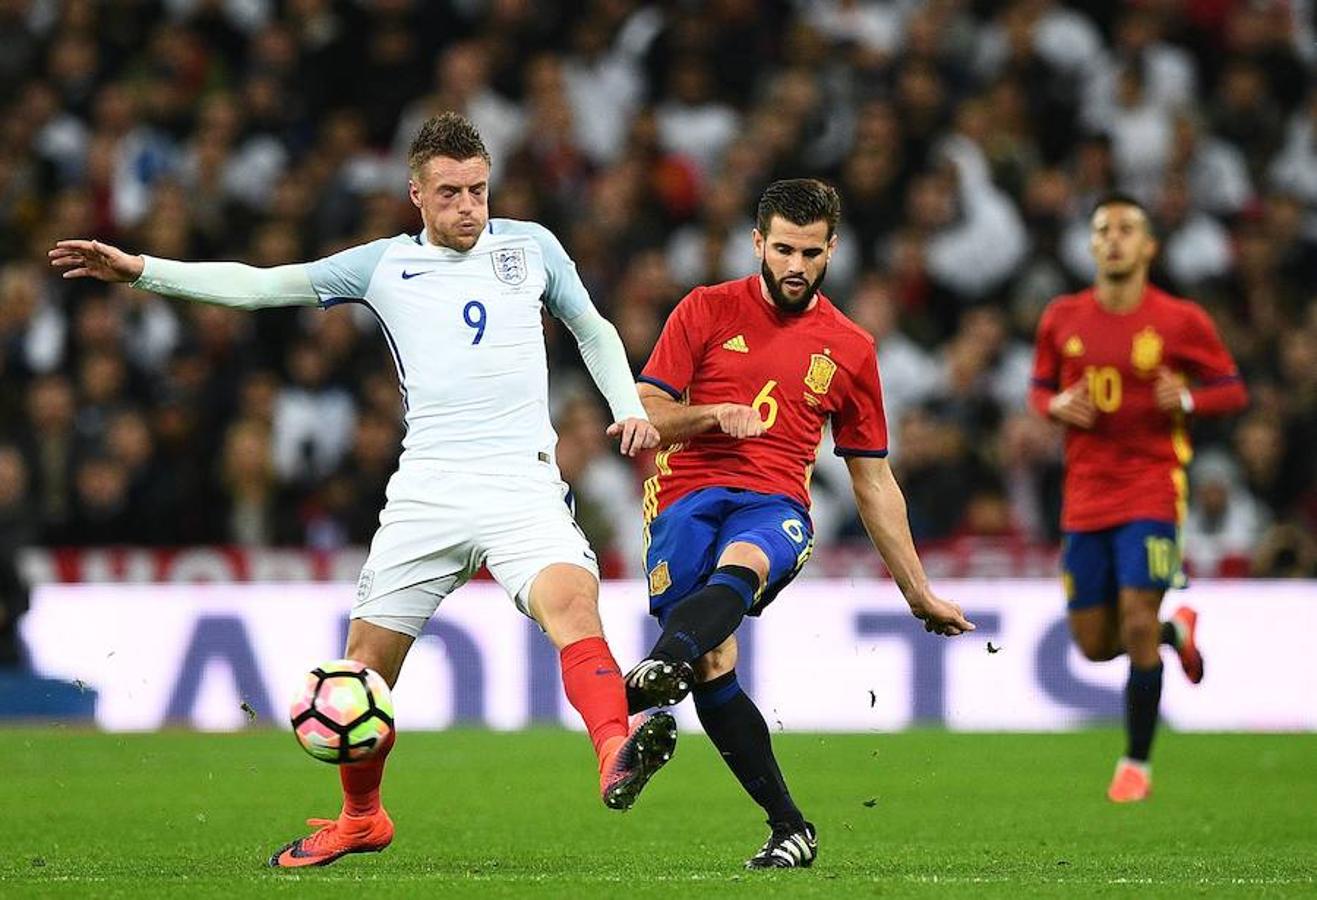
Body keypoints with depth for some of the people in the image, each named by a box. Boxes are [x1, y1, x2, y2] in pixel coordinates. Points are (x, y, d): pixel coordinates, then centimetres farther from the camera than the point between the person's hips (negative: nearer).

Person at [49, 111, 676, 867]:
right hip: (427, 490, 1)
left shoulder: (530, 246, 10)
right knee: (368, 658, 4)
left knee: (571, 599, -30)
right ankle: (360, 818, 27)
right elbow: (258, 285, 9)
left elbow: (593, 329, 25)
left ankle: (616, 757, -47)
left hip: (523, 486, -1)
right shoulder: (386, 265, 9)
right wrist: (141, 270, 3)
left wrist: (629, 407, 8)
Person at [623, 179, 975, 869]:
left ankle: (664, 664, -67)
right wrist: (713, 414, -11)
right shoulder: (707, 312, 12)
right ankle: (788, 827, -13)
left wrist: (918, 592, 21)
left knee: (742, 563, -37)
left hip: (775, 506, 0)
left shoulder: (849, 350, 17)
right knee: (714, 670, -19)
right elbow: (643, 416, 8)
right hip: (686, 497, 0)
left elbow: (873, 481, 23)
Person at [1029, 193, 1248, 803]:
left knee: (1137, 621, -15)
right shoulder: (1062, 319, 5)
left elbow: (1233, 391, 2)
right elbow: (1039, 389, 16)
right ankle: (1177, 631, 39)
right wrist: (1056, 405, -7)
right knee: (1094, 643, 5)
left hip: (1152, 491, -4)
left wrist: (1188, 398, -18)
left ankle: (1137, 762, 2)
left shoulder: (1181, 322, -4)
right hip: (1085, 496, 4)